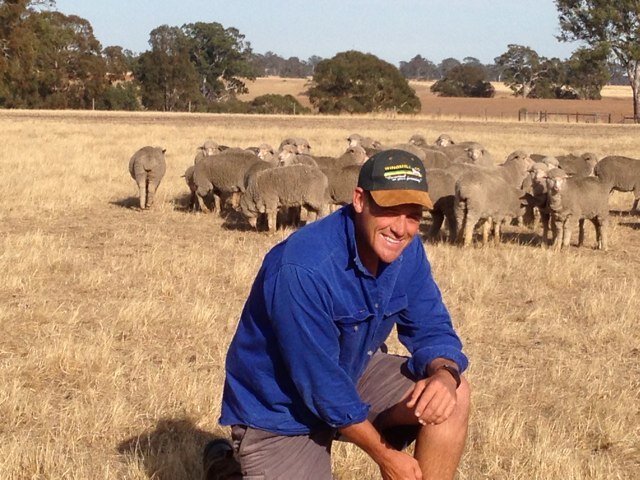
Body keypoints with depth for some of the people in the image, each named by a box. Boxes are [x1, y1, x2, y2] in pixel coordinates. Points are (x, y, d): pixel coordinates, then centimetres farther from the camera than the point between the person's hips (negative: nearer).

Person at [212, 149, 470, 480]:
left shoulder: (406, 249, -10)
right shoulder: (303, 267, -33)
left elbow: (432, 330, -5)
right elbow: (321, 383, -29)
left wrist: (444, 375, -30)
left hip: (352, 372, 6)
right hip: (280, 410, -6)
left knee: (452, 397, -16)